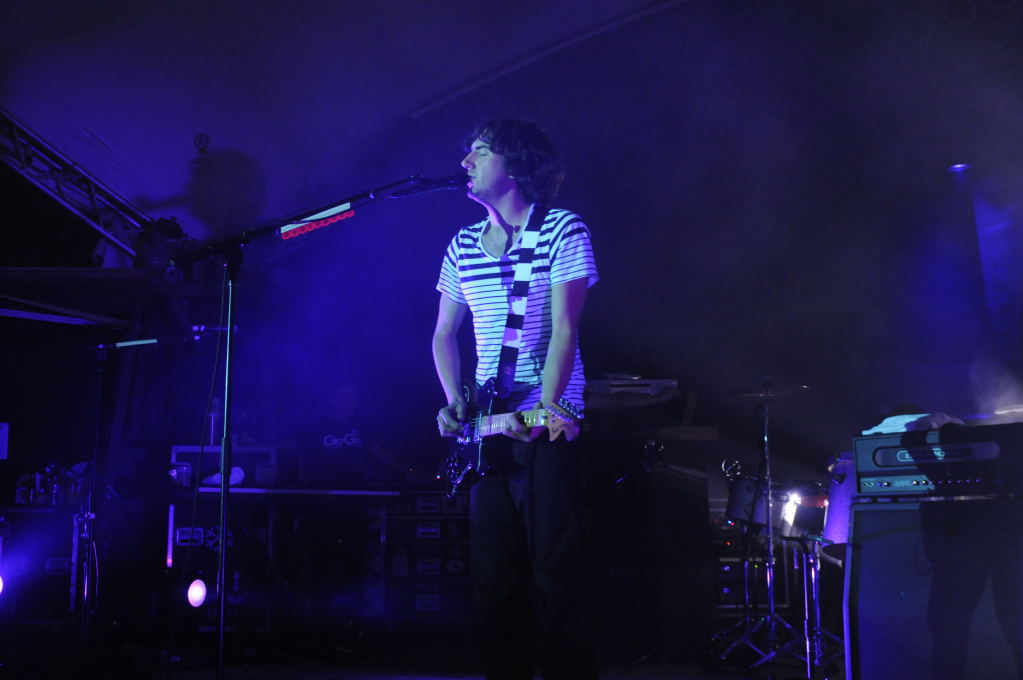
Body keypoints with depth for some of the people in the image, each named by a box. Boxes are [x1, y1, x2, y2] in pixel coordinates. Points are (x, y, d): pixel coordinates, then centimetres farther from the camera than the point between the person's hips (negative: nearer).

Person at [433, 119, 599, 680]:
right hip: (486, 428, 6)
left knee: (554, 570, -5)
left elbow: (564, 330, -12)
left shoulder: (563, 232, -4)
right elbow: (444, 333, 19)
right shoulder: (462, 246, 13)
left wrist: (542, 411, -21)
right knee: (492, 574, 9)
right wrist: (455, 401, 3)